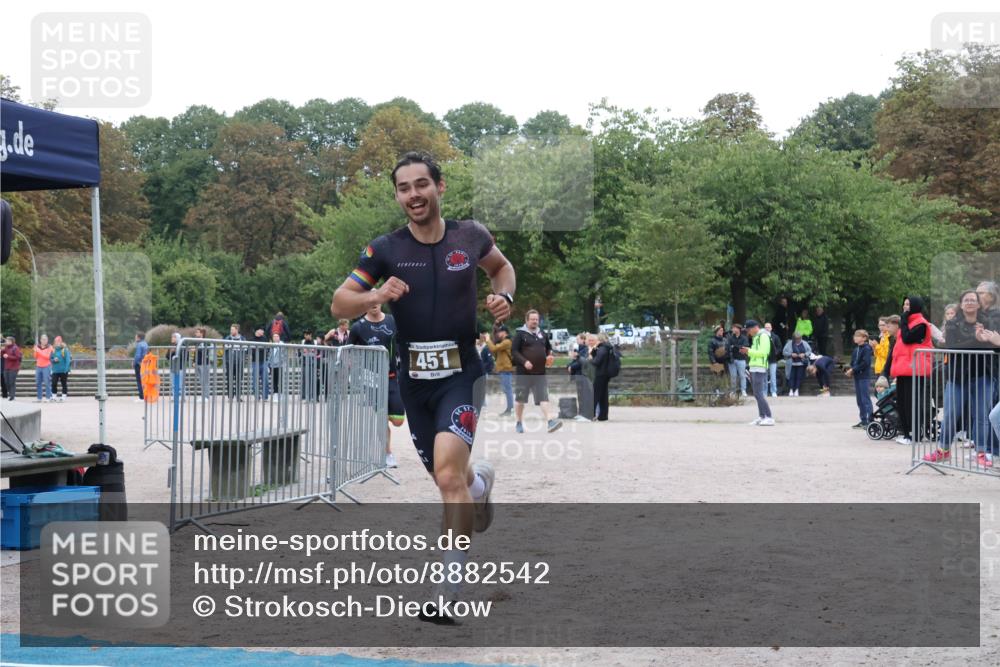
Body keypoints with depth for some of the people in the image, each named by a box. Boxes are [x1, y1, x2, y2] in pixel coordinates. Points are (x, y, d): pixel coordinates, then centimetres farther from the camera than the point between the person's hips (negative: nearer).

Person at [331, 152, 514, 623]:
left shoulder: (470, 237, -1)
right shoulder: (385, 249, -2)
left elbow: (501, 267, 21)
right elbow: (339, 304, -2)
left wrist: (504, 297, -1)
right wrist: (376, 296, -22)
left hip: (460, 374, -3)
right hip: (413, 379, 3)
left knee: (449, 476, -22)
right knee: (449, 481, 14)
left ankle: (447, 596, -16)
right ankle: (480, 481, 53)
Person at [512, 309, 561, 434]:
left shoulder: (542, 334, 13)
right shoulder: (520, 334, -4)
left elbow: (549, 348, 26)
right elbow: (514, 351, -9)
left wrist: (549, 357, 5)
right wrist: (524, 362, -21)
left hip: (540, 372, 4)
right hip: (524, 372, -4)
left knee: (543, 397, -8)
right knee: (520, 398, 7)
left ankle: (549, 421, -17)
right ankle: (519, 423, 21)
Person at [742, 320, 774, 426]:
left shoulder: (763, 336, -8)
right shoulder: (756, 337, 21)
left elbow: (763, 352, -17)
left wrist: (750, 351, -14)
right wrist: (748, 352, 7)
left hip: (760, 368, -10)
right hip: (754, 368, 10)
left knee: (759, 393, -14)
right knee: (757, 394, 9)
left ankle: (769, 418, -15)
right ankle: (761, 417, 13)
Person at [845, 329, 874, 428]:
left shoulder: (867, 349, -11)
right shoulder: (856, 349, 13)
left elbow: (865, 363, -19)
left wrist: (853, 370, -17)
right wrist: (849, 370, -2)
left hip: (864, 376, -8)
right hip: (857, 376, 8)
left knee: (865, 398, -8)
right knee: (859, 399, 11)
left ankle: (870, 420, -6)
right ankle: (863, 420, 18)